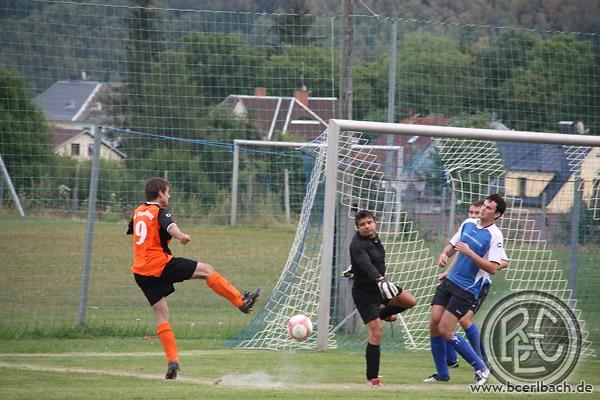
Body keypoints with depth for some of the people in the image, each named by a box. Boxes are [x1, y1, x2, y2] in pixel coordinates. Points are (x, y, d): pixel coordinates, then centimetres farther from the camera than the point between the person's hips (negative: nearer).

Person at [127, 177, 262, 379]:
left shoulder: (138, 212, 16)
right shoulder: (160, 212, -7)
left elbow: (130, 231, 38)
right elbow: (170, 226, -31)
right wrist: (181, 235, -52)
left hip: (141, 273, 7)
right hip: (161, 265, -7)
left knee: (161, 315, 8)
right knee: (206, 270, 1)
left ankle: (172, 360, -1)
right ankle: (241, 301, 1)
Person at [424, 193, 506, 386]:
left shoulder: (494, 236, -14)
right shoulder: (468, 223, 7)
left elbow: (492, 268, -20)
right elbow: (452, 244, 21)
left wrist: (469, 252, -25)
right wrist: (444, 254, -1)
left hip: (466, 290, -7)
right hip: (450, 281, 7)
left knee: (445, 330, -12)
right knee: (434, 324, 0)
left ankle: (481, 368, 2)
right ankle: (442, 373, 13)